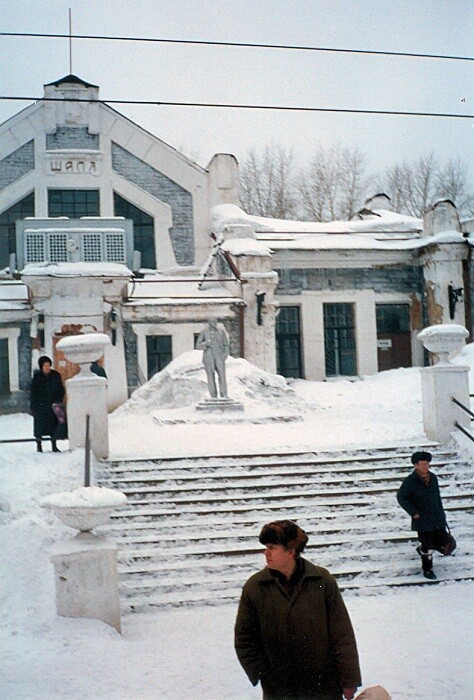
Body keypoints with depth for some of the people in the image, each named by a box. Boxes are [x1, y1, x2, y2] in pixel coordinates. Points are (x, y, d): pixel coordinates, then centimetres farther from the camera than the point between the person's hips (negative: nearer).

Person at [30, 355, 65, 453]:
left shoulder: (56, 375, 1)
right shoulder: (37, 376, -4)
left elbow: (61, 390, 7)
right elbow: (33, 392, -1)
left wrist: (58, 402, -4)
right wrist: (33, 406, -5)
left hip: (53, 405, 2)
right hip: (40, 406, -1)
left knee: (53, 425, 4)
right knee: (39, 425, 4)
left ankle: (54, 446, 13)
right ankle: (39, 445, 16)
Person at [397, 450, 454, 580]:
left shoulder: (433, 478, 4)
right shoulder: (410, 481, -14)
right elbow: (401, 497, -8)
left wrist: (442, 513, 15)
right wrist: (413, 512, -12)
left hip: (437, 518, 5)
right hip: (422, 520, -5)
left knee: (444, 543, 4)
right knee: (427, 547, 3)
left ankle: (422, 548, 31)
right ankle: (427, 569, 24)